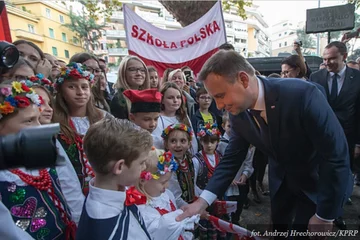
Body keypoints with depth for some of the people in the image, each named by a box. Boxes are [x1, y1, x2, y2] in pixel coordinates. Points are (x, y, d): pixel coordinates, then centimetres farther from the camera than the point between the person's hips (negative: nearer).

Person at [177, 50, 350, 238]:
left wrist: (325, 215, -20)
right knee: (278, 227, 21)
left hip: (317, 180, -4)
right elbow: (232, 157, -10)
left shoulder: (303, 94, -34)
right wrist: (203, 201, -19)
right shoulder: (238, 113, -17)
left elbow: (337, 156, -28)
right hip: (281, 180, 4)